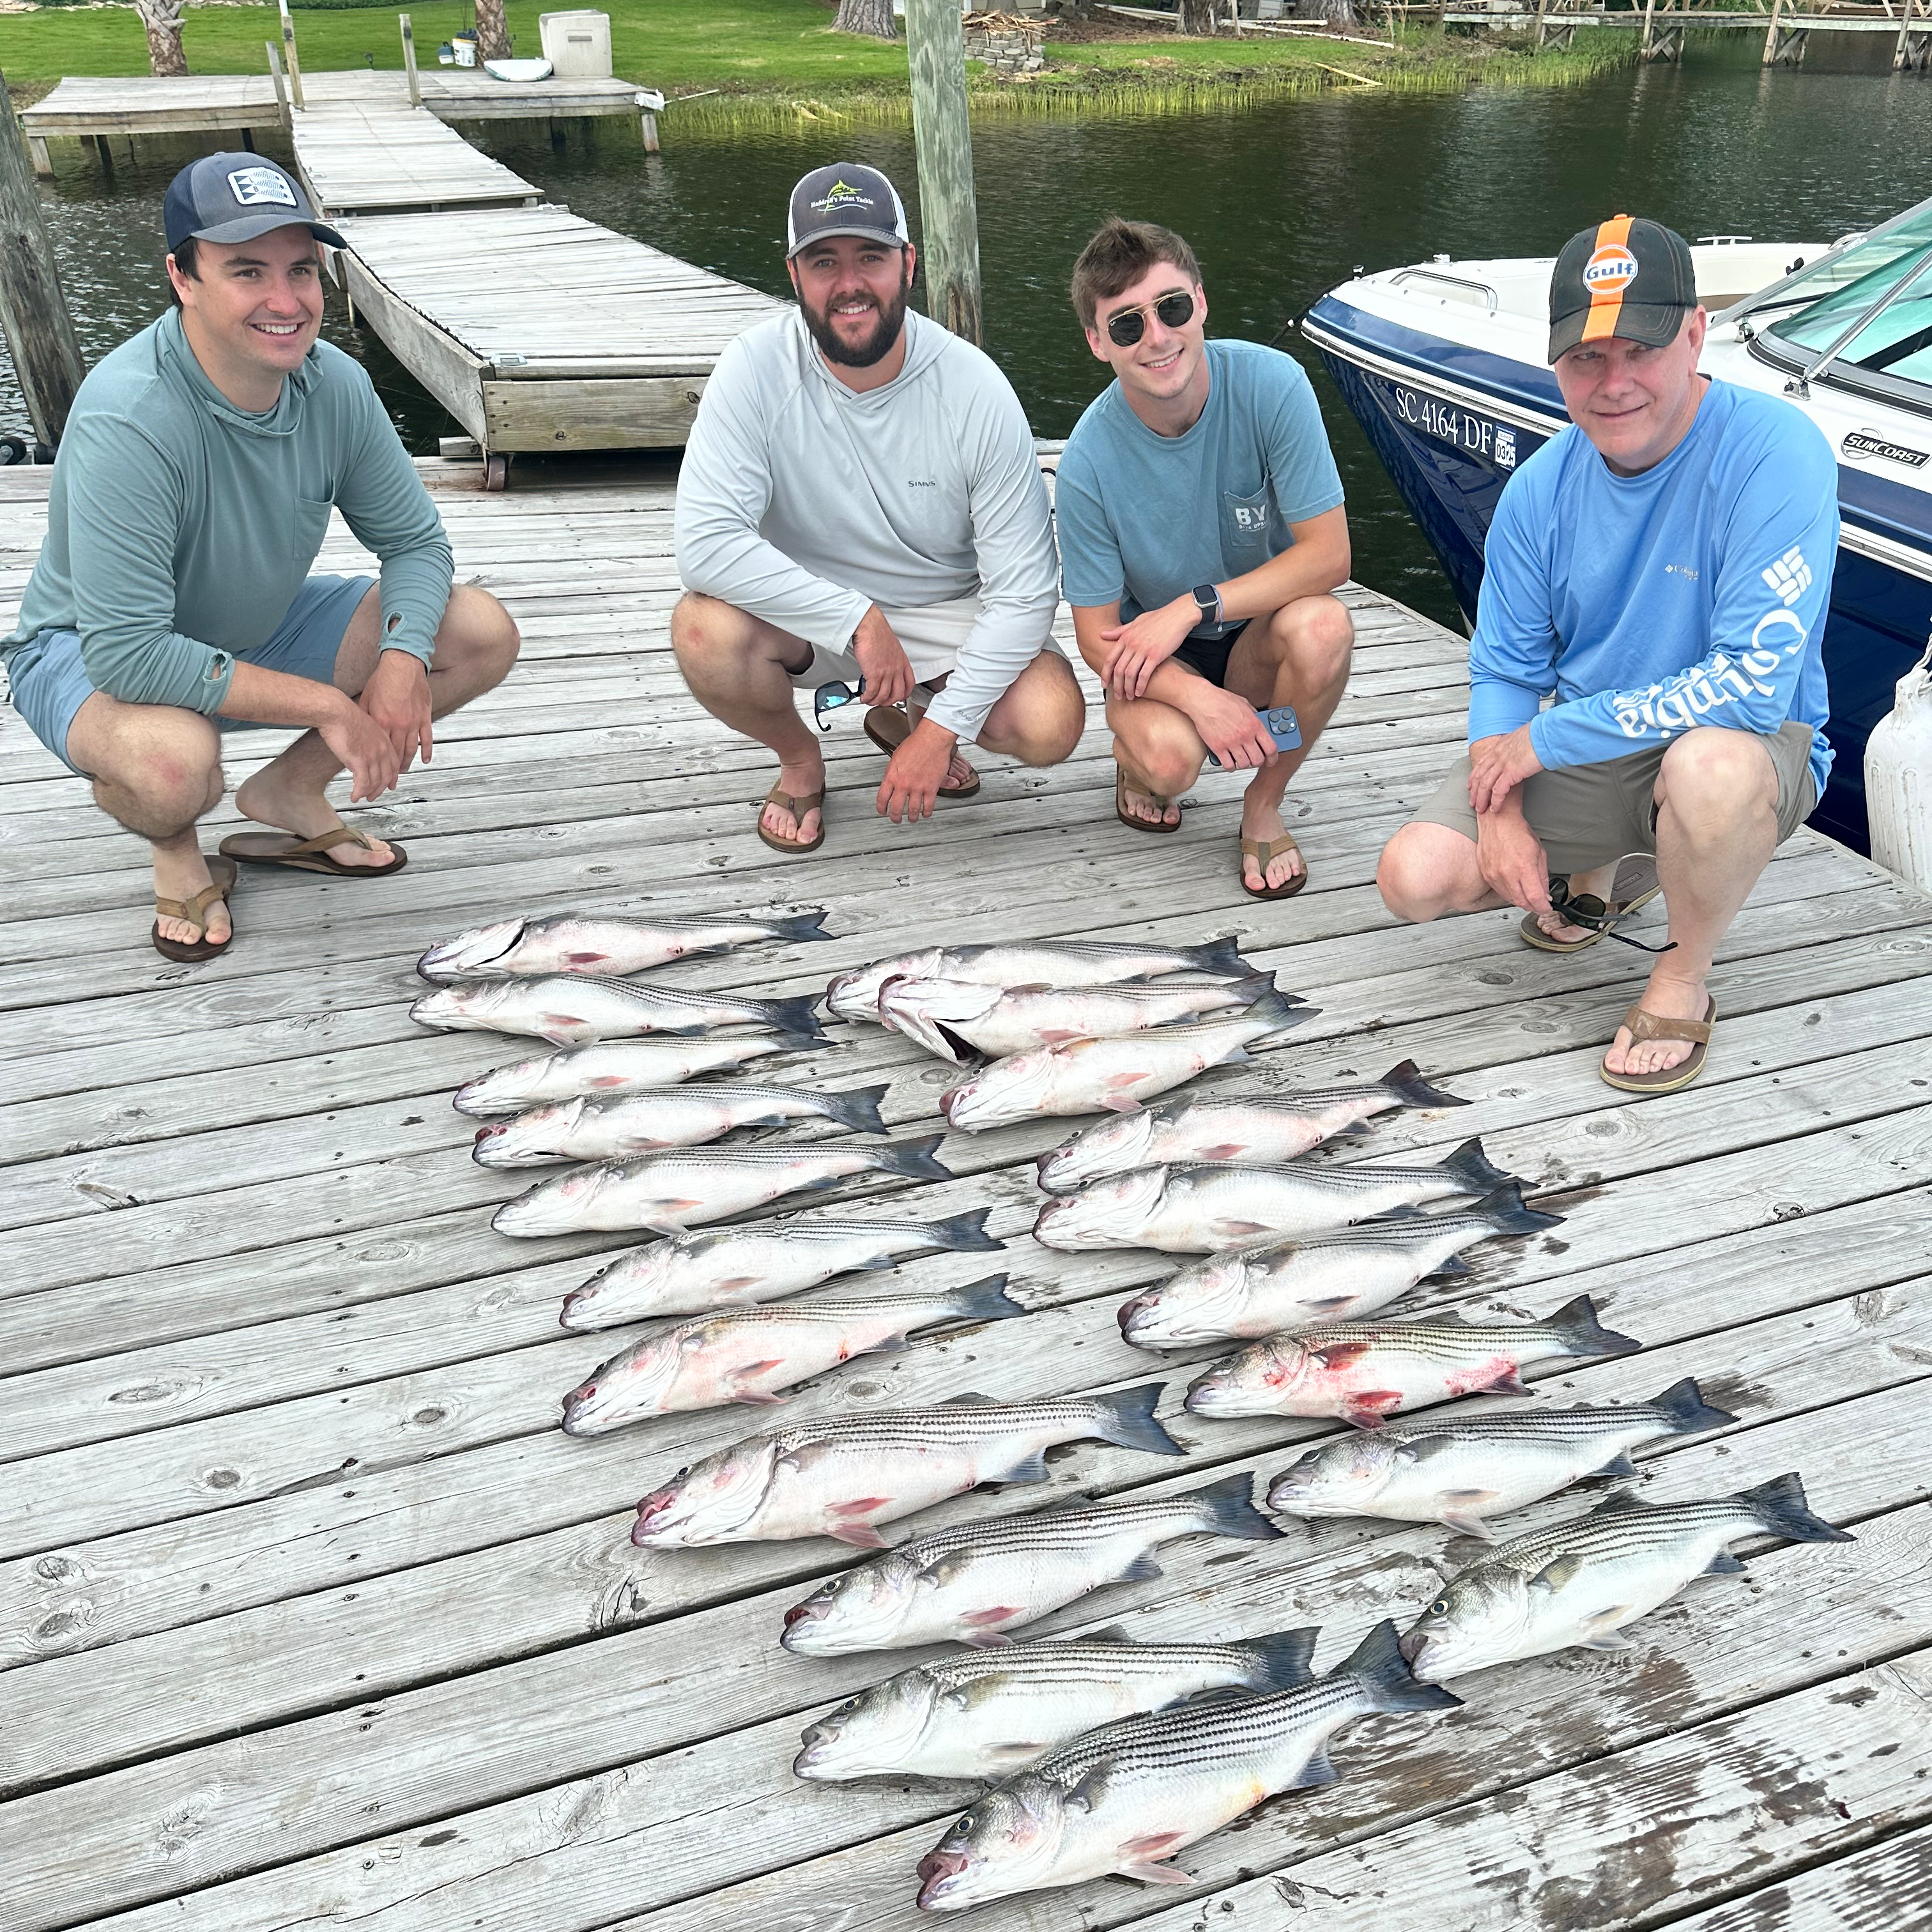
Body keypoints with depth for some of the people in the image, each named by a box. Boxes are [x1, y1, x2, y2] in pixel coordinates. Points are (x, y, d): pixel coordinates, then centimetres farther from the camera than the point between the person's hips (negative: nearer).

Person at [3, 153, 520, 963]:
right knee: (174, 762, -42)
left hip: (263, 628, 7)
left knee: (483, 634, -8)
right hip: (91, 650, -6)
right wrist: (326, 704, -33)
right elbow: (127, 653, -35)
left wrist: (404, 660, -23)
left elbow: (414, 540, -3)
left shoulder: (335, 383, -13)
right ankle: (175, 851, -1)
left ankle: (288, 792, 9)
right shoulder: (127, 419, -32)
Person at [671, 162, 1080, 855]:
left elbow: (1024, 588, -18)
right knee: (704, 629, -33)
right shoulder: (756, 369, -19)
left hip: (944, 614, 1)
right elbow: (705, 543, -29)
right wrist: (859, 619, -33)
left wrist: (941, 731, -24)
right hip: (806, 611, 0)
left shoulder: (975, 389, -18)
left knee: (1051, 725, -24)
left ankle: (905, 716, 12)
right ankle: (799, 758, 3)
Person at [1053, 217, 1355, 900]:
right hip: (1154, 654, -1)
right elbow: (1097, 635, -14)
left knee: (1321, 626, -34)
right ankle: (1134, 752, 8)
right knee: (1168, 756, -34)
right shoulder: (1090, 460, -20)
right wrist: (1200, 697, -31)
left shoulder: (1271, 384, -20)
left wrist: (1192, 606, -26)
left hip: (1259, 636, 1)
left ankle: (1263, 807, -6)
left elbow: (1327, 555, -18)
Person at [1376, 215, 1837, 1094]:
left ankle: (1683, 982, -10)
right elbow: (1504, 669, 2)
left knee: (1711, 764, -42)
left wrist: (1544, 738, -24)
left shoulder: (1775, 451, -23)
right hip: (1584, 753, 5)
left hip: (1752, 745, -4)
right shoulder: (1541, 486, -6)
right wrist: (1502, 811, -15)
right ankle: (1596, 874, 19)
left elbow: (1755, 682, -30)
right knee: (1415, 877, -14)